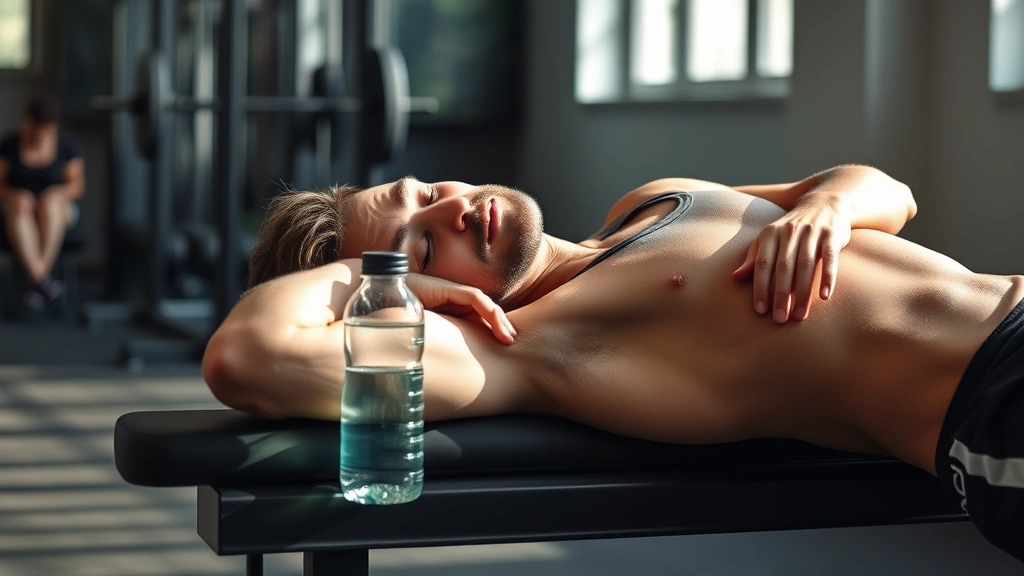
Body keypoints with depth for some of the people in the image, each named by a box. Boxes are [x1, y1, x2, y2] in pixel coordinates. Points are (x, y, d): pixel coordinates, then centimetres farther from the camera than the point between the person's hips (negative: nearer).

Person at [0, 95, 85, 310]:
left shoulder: (66, 145, -4)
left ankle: (34, 283, -39)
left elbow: (77, 185, -1)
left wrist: (59, 194, -21)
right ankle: (41, 280, -51)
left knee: (50, 201, -37)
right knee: (20, 206, -37)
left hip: (58, 212, 0)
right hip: (19, 214, 0)